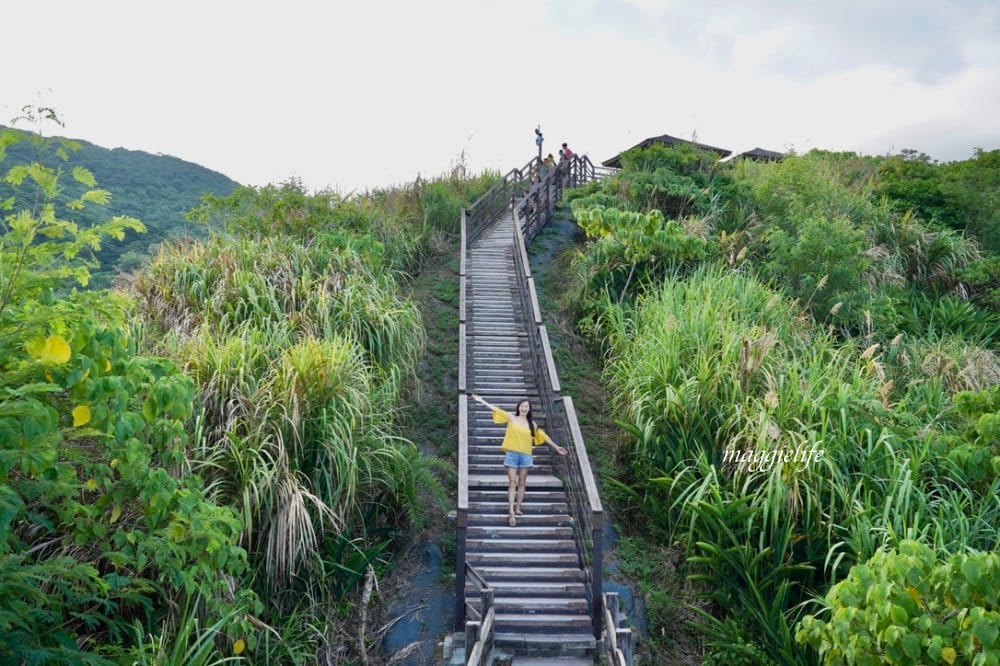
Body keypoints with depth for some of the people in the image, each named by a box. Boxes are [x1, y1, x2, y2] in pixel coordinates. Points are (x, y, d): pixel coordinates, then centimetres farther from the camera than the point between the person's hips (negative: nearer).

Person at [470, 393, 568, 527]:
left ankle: (518, 508, 19)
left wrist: (556, 447, 16)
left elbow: (543, 436, 14)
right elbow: (496, 409, -3)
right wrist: (482, 401, -8)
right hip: (512, 454, -3)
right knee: (512, 483, -5)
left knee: (521, 483, 9)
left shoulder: (531, 423, 8)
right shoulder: (511, 418, 1)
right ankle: (511, 513, -9)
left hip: (525, 455, 3)